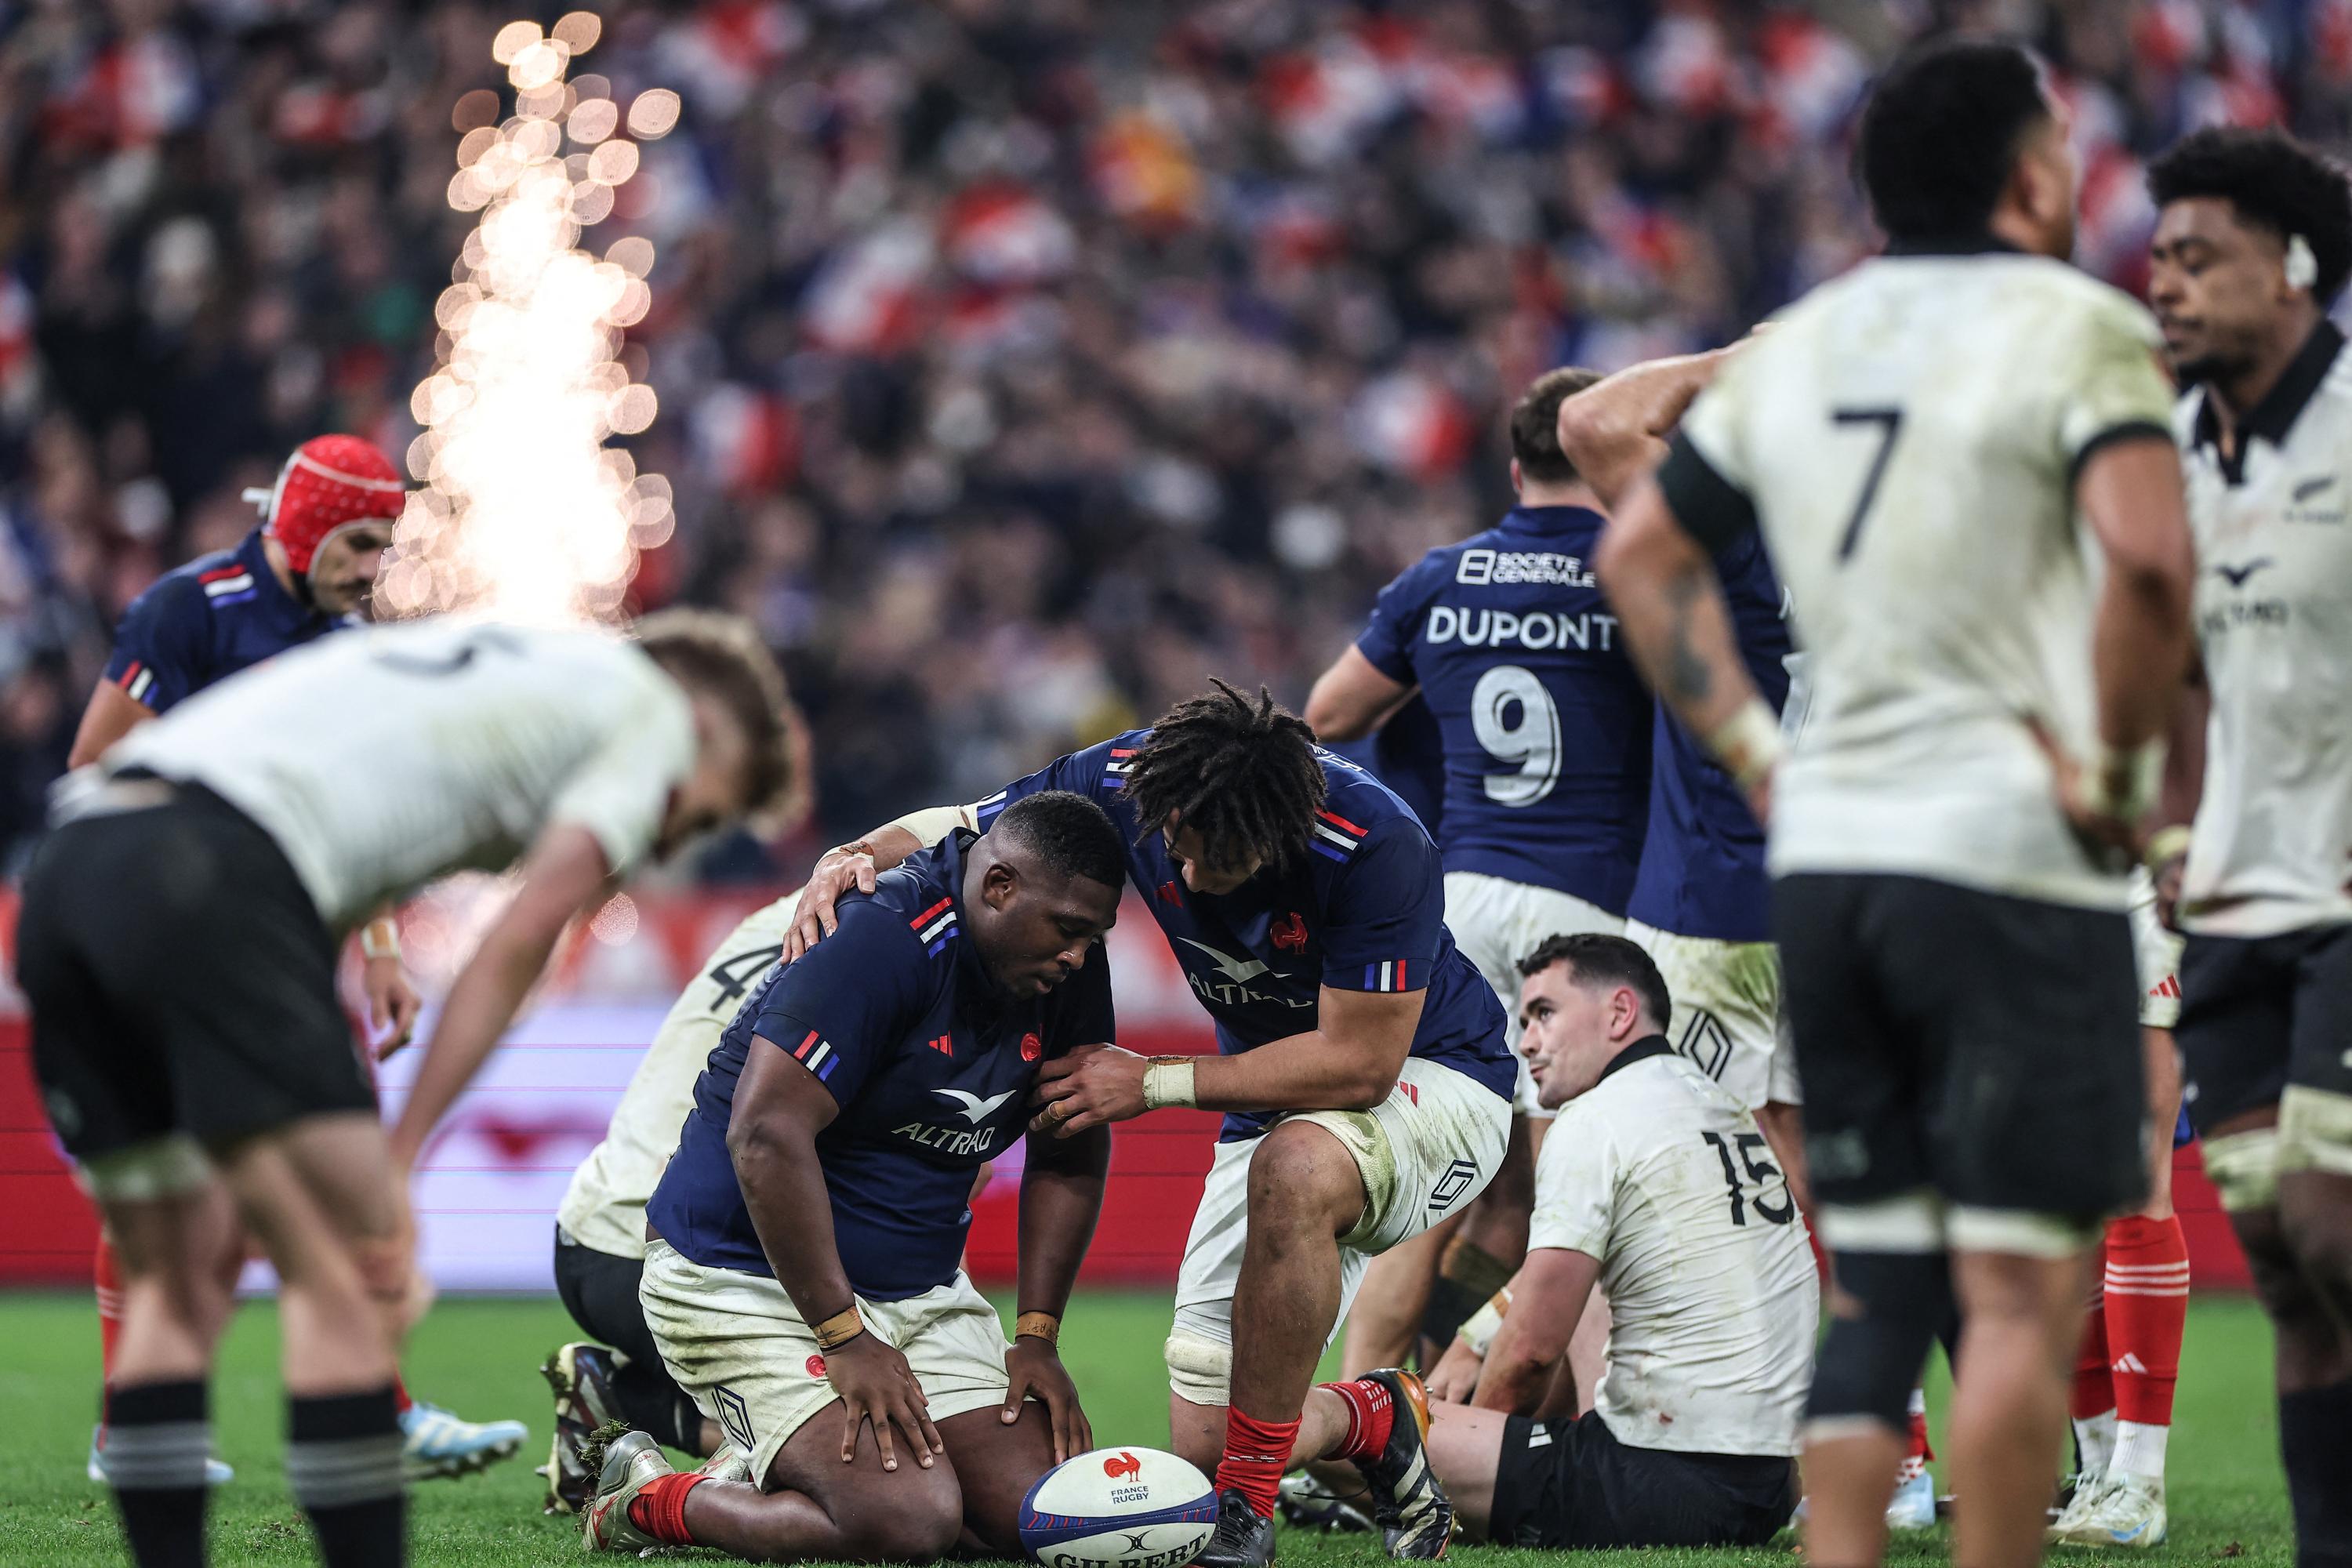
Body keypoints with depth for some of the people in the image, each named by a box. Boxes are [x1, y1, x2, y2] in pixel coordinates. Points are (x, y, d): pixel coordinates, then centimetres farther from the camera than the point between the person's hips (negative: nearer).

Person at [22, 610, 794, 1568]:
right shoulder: (654, 708, 15)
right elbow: (518, 945, 3)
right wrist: (399, 1158, 1)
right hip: (209, 874, -8)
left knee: (175, 1289, 16)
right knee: (348, 1283, -3)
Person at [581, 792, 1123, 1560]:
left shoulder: (1069, 973, 1)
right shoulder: (878, 938, -24)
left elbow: (1069, 1157, 14)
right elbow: (767, 1135, -28)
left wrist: (1037, 1337, 4)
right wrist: (847, 1340, -26)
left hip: (921, 1288, 9)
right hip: (747, 1279, -9)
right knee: (908, 1522, -26)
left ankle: (779, 1470, 15)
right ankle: (649, 1499, -1)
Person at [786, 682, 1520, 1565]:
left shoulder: (1378, 850, -32)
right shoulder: (1124, 784, -18)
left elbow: (1361, 1062, -29)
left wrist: (1155, 1083, -27)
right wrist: (851, 858, -25)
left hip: (1432, 1071, -5)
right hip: (1277, 1101, 5)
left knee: (1296, 1168, -41)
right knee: (1203, 1444, -4)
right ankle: (1373, 1420, 30)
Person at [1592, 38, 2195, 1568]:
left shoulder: (1794, 350, 14)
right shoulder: (2074, 331, -7)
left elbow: (1641, 552, 22)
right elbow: (2148, 555, -22)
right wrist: (2115, 766, -11)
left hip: (1827, 849, 7)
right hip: (2007, 860, -7)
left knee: (1871, 1292, 11)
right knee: (2026, 1292, -4)